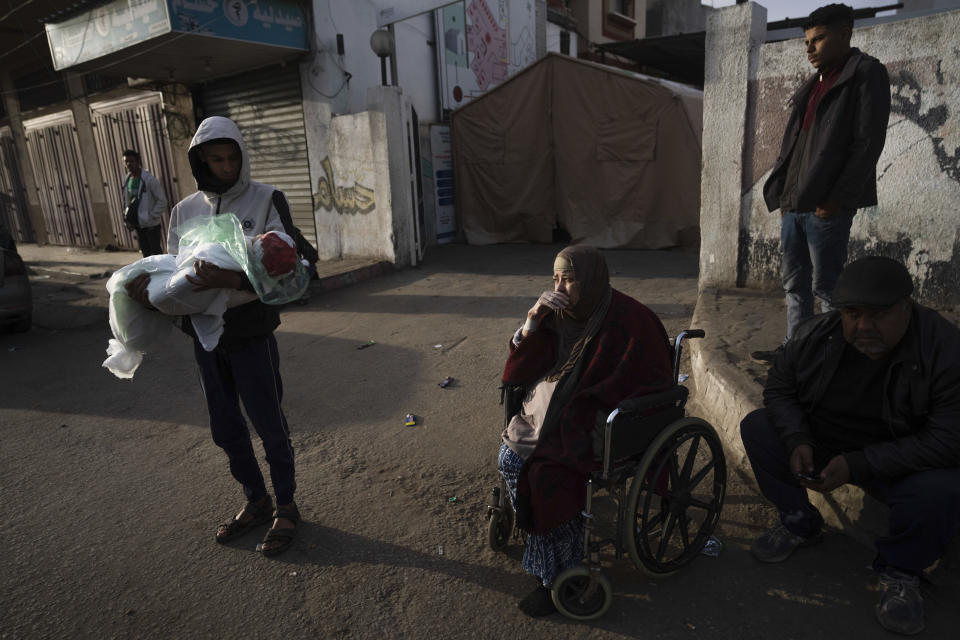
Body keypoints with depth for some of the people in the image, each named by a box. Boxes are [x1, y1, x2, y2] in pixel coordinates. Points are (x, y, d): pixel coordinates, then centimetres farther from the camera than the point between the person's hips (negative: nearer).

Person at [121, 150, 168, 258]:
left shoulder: (149, 179, -14)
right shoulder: (127, 180, 8)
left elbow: (162, 200, -14)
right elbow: (126, 200, 19)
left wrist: (151, 216, -15)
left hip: (151, 224, -7)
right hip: (138, 224, 7)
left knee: (155, 251, -3)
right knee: (145, 252, 14)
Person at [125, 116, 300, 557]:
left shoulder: (265, 200, -8)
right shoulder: (185, 210, 7)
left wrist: (232, 281, -36)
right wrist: (149, 291, -19)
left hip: (251, 334, -5)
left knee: (268, 424, 5)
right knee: (225, 428, 16)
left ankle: (286, 507, 26)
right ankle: (256, 502, 36)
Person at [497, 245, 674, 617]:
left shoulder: (628, 320, -12)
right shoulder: (560, 315, 5)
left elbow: (654, 383, -14)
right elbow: (520, 369, 4)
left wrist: (579, 413, -18)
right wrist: (533, 321, -13)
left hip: (603, 424, -6)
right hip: (551, 412, 6)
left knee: (544, 471, -26)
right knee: (510, 457, -17)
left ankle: (555, 573, -2)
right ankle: (559, 569, -2)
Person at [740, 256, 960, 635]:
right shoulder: (815, 335, -13)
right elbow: (778, 388, -1)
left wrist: (858, 465, -31)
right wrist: (797, 441, -20)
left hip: (899, 462, -3)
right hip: (820, 442, 4)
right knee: (756, 427, -13)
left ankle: (901, 572, 0)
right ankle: (799, 523, 8)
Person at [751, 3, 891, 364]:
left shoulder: (867, 74, -1)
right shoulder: (813, 85, 21)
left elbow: (868, 143, -10)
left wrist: (837, 199, -16)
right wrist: (785, 196, 11)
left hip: (827, 205, -8)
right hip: (795, 203, 8)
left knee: (826, 286, -3)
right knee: (794, 282, 10)